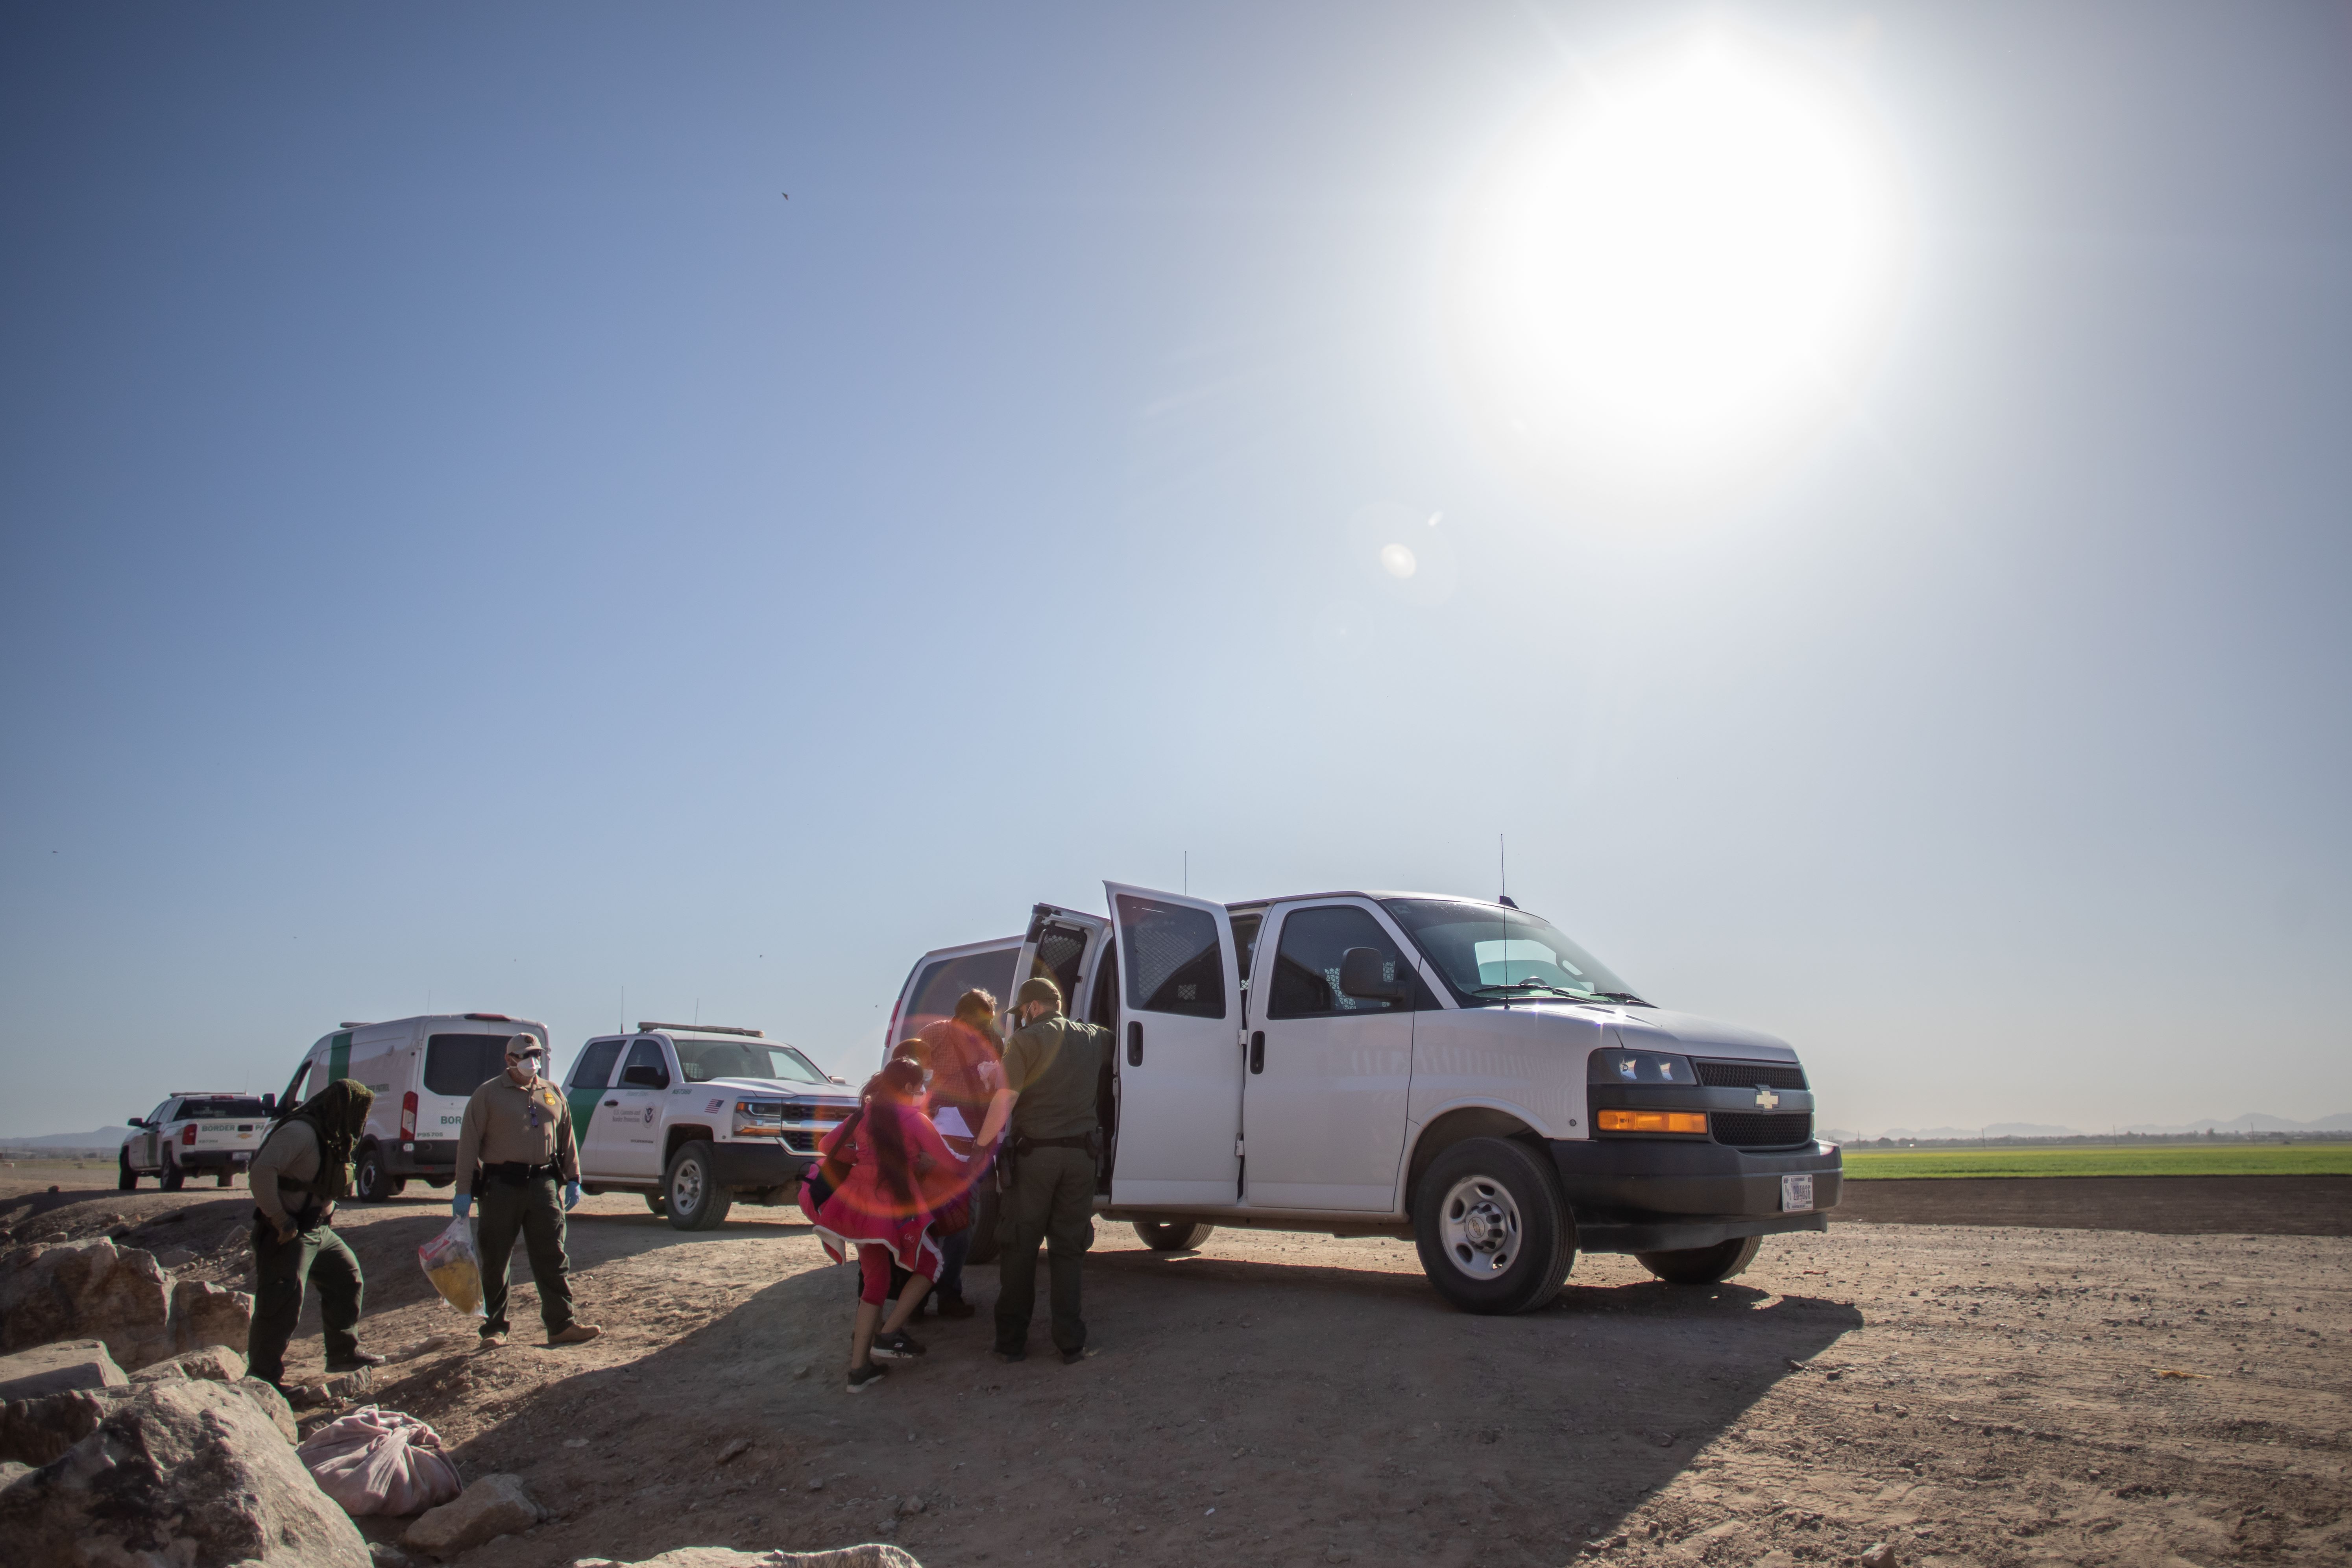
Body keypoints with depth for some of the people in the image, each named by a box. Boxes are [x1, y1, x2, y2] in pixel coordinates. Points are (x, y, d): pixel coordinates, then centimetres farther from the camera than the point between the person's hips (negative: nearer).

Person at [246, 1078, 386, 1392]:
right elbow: (262, 1171, -29)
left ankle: (344, 1353, 28)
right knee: (283, 1305, -10)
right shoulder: (300, 1132, -18)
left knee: (348, 1280, 16)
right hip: (289, 1234, -10)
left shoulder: (332, 1138, 14)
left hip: (319, 1230, 10)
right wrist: (279, 1219, -26)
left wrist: (326, 1215, 12)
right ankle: (263, 1377, -2)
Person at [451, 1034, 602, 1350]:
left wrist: (573, 1180, 11)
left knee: (552, 1257, 1)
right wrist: (463, 1191, -9)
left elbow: (567, 1138, 17)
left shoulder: (552, 1094, 13)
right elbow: (469, 1143, -3)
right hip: (501, 1185, -3)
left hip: (542, 1183, 3)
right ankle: (493, 1328, 14)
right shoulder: (489, 1094, 0)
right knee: (495, 1261, 4)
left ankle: (562, 1324, 4)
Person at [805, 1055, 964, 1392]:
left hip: (858, 1204, 6)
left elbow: (827, 1146, 16)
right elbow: (952, 1165, -3)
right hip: (896, 1207, -6)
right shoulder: (915, 1120, -3)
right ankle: (889, 1335, 3)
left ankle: (859, 1367, 11)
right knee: (929, 1264, 16)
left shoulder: (862, 1115, 11)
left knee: (874, 1283, 17)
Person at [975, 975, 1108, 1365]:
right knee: (1068, 1249, 10)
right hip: (1080, 1155, 4)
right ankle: (1070, 1342, 7)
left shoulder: (1026, 1041, -6)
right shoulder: (1091, 1038, 8)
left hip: (1035, 1154, -3)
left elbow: (1004, 1102, -13)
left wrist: (980, 1146, -6)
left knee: (1019, 1249, 7)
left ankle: (1012, 1340, 10)